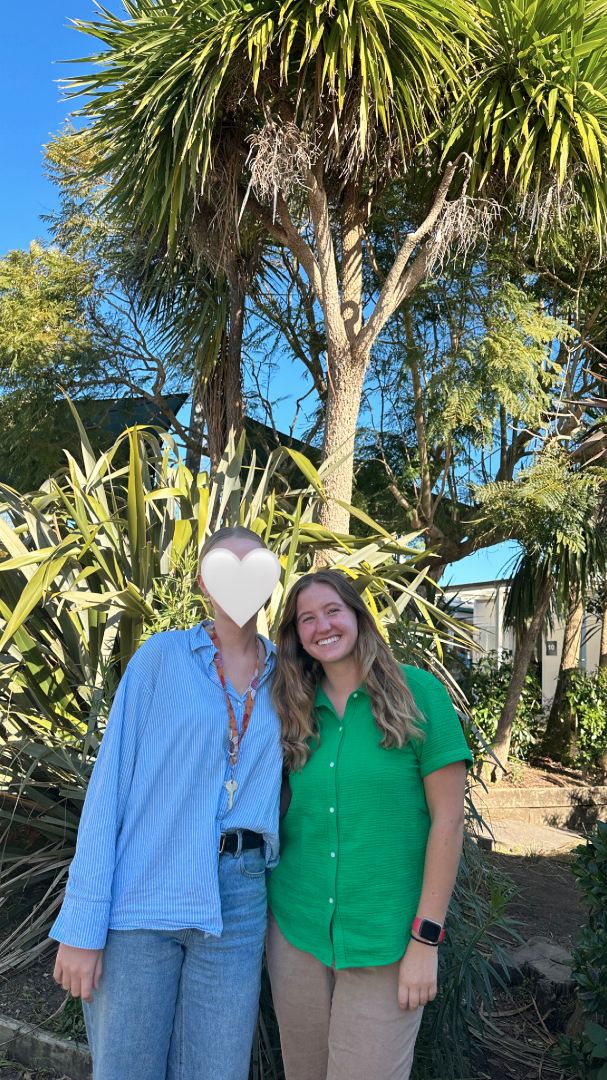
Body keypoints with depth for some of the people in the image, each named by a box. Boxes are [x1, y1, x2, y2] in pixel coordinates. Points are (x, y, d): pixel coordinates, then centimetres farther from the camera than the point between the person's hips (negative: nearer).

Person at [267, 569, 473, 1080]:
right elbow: (289, 811, 11)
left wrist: (425, 939, -11)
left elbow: (448, 819, -9)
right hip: (295, 931, 4)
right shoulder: (296, 710, 3)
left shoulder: (417, 692, -9)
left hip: (384, 941, -4)